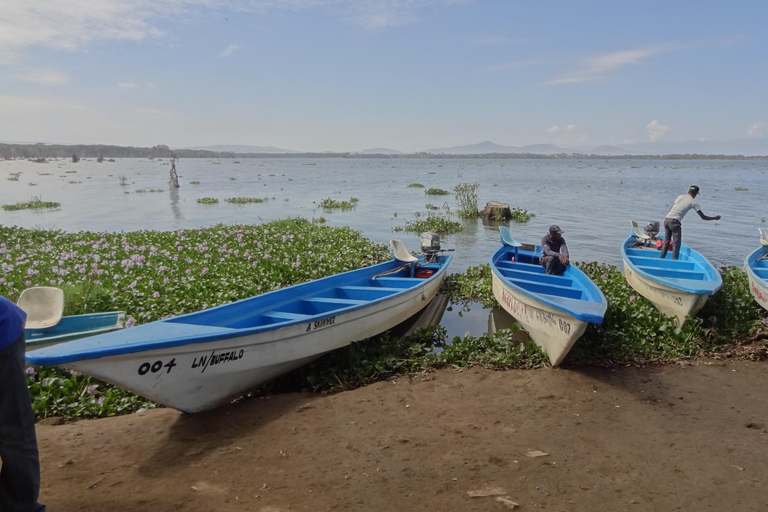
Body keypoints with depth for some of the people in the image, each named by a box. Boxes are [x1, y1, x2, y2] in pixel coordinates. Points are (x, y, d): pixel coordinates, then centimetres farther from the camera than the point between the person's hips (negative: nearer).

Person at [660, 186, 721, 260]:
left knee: (667, 241, 17)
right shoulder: (693, 203, 3)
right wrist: (715, 218, 20)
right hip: (675, 222, -6)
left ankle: (661, 259, 19)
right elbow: (703, 217, 6)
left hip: (666, 219, 6)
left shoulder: (680, 196, 18)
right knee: (676, 244, 1)